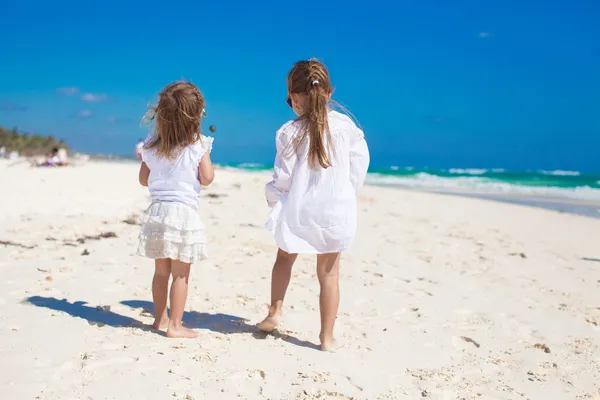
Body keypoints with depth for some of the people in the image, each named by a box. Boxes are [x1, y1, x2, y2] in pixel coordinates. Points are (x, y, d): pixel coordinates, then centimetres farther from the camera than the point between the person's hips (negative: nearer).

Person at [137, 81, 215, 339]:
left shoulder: (151, 144, 5)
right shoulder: (198, 144, -10)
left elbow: (143, 179, 11)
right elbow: (207, 178, -7)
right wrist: (207, 160, 9)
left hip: (157, 210, 5)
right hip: (184, 213, -5)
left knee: (161, 271, 16)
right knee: (181, 274, 3)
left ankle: (160, 319, 29)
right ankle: (175, 325, 8)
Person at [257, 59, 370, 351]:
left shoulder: (289, 132, -12)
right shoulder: (346, 125, -6)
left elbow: (283, 177, -9)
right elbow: (360, 164, 1)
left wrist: (272, 196, 12)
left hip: (297, 211, -1)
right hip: (335, 211, 1)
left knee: (285, 258, 27)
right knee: (329, 272, 11)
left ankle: (274, 312, 24)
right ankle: (327, 337, 16)